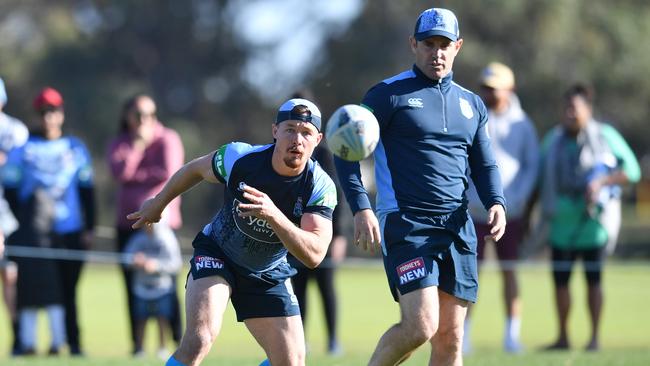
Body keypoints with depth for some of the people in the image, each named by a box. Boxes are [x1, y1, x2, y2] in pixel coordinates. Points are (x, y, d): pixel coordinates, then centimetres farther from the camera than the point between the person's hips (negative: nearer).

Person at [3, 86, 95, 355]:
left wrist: (89, 228, 5)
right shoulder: (22, 149, 4)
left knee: (68, 290, 3)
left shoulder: (76, 149, 10)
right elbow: (10, 189, 3)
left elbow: (87, 190, 11)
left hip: (69, 233, 1)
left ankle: (73, 342, 7)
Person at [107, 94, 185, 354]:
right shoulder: (120, 144, 13)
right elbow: (120, 172, -7)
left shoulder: (168, 139, 2)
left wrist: (135, 176, -6)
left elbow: (169, 173, -13)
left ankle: (178, 340, -9)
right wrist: (138, 144, -11)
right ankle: (137, 344, 6)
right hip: (128, 224, 4)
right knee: (134, 288, 2)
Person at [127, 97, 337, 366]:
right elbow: (195, 169, -1)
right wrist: (158, 203, 13)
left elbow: (314, 255, -35)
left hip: (268, 275, 3)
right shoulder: (240, 158, -25)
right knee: (199, 341, -28)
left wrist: (273, 215, -50)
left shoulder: (321, 187, -23)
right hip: (216, 255, -3)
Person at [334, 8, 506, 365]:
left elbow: (484, 165, 23)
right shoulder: (388, 94, 0)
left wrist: (496, 203, 2)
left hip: (458, 228, 6)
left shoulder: (472, 104, 17)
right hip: (405, 225, -6)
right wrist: (361, 208, -14)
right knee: (420, 325, -19)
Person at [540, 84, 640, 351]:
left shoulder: (605, 136, -2)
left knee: (593, 279, -2)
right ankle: (562, 337, 12)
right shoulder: (553, 141, 10)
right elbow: (538, 179, 16)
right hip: (562, 221, 4)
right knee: (560, 279, 2)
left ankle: (595, 337, 5)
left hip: (593, 219, -4)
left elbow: (632, 170, -2)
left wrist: (602, 182, -16)